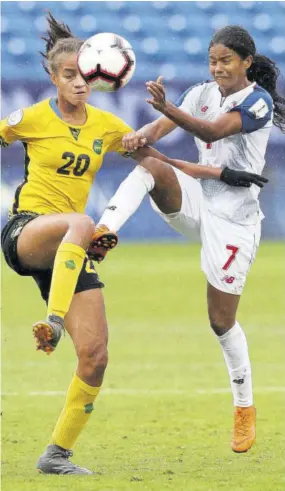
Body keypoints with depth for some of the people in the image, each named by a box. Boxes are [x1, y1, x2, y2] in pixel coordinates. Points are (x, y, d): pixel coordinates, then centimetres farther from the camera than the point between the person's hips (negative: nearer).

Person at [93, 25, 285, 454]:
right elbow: (165, 126, -10)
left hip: (234, 219, -5)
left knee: (221, 320, -1)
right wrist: (144, 135, -34)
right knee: (150, 167, -26)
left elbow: (212, 132, -28)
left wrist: (166, 108, -45)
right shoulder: (203, 93, 5)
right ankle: (103, 232, -44)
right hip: (197, 199, 5)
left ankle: (245, 407, 17)